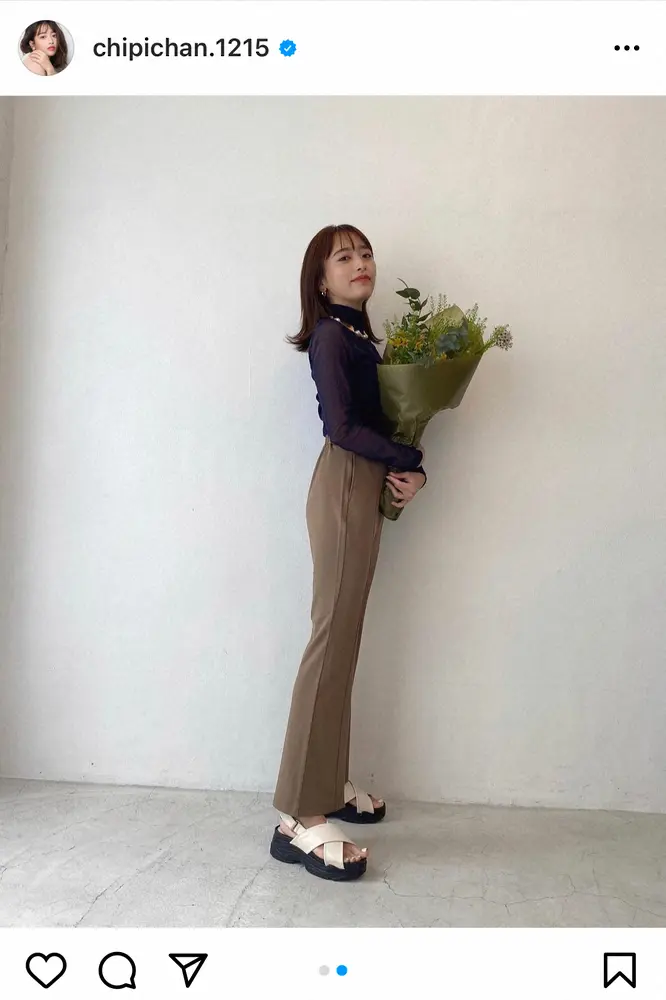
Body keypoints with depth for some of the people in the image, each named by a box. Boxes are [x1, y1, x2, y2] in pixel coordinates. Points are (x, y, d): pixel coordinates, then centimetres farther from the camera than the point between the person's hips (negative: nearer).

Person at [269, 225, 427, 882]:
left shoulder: (361, 336, 20)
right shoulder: (329, 333, -5)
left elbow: (378, 420, 14)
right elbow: (342, 427, -14)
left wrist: (407, 472, -3)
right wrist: (413, 459, -6)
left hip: (366, 487, 9)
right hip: (343, 487, -9)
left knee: (344, 638, 10)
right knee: (334, 637, -12)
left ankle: (328, 784, 20)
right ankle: (302, 818, -9)